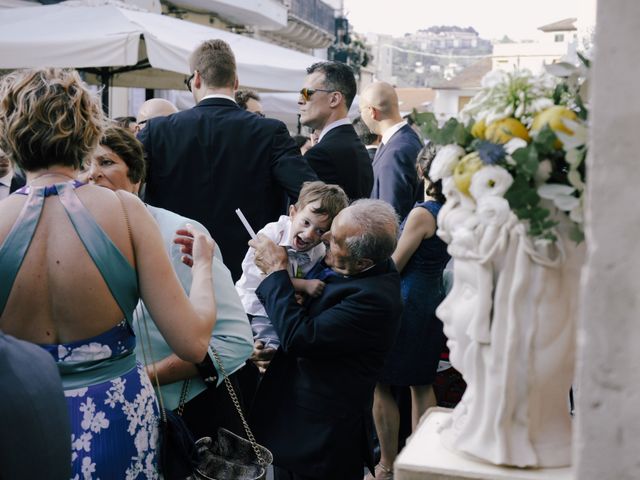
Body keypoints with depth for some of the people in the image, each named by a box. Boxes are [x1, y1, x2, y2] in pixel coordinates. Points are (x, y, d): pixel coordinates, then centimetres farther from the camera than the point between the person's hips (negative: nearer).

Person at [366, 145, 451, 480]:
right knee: (422, 383, 17)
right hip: (434, 299, 8)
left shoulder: (422, 213, -19)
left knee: (381, 384, 4)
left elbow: (394, 266, -12)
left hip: (406, 302, -8)